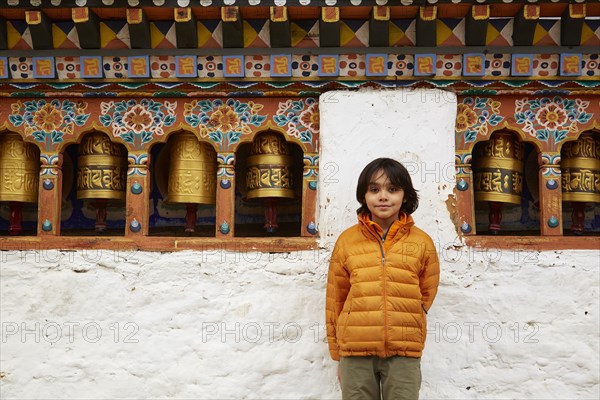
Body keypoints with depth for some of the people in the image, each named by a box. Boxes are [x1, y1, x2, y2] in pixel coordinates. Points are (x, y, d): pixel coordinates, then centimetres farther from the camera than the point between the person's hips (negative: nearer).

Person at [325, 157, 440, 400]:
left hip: (404, 353, 0)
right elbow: (335, 300, 8)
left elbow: (427, 293, 14)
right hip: (355, 352, 0)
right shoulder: (347, 240, 4)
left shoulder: (422, 242, 4)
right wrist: (337, 353, 10)